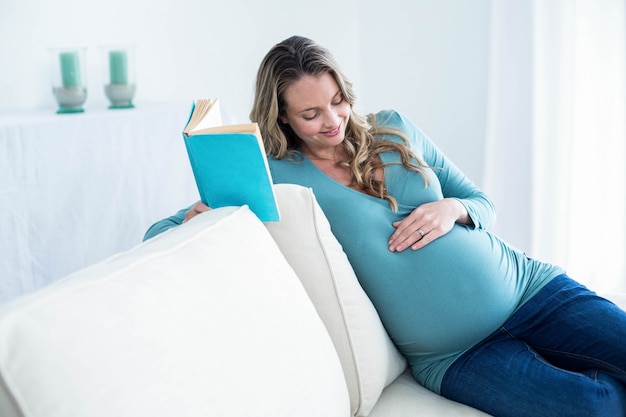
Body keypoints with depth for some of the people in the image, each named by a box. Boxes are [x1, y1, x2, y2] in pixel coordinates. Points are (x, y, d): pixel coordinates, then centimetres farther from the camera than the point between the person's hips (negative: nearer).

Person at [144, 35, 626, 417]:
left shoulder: (392, 128, 5)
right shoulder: (278, 175, -5)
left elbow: (482, 204, 12)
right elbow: (159, 234, -4)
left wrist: (451, 210, -11)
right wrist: (198, 217, -27)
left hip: (528, 286, 4)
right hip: (455, 354, -3)